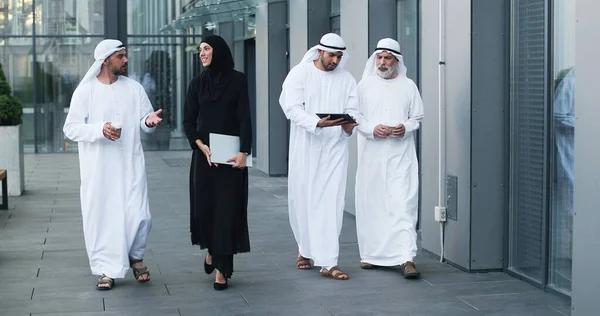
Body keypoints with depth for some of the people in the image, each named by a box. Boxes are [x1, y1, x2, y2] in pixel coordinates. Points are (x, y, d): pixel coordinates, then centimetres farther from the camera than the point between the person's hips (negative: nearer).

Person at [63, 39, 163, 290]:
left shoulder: (134, 88, 6)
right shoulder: (85, 91, -2)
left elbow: (143, 121, 11)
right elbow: (70, 128, -4)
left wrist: (149, 121, -13)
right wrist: (100, 129, -20)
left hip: (130, 165, 2)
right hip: (98, 168, -2)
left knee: (139, 216, -4)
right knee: (101, 216, 0)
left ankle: (135, 256, 24)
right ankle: (107, 269, 14)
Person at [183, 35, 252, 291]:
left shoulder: (237, 80, 0)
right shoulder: (197, 83, 8)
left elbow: (244, 118, -5)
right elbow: (188, 120, 4)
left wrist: (244, 151, -16)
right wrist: (202, 146, -12)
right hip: (204, 153, 2)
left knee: (228, 208, -5)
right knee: (204, 205, 3)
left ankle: (222, 268, -1)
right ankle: (211, 249, 32)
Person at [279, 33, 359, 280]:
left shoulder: (346, 79, 8)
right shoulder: (299, 74, -2)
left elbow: (352, 110, 5)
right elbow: (293, 108, -12)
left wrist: (349, 125, -19)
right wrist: (318, 122, -28)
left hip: (335, 148, 1)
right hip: (306, 147, -1)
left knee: (331, 203, -5)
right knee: (303, 200, 7)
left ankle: (328, 262, -7)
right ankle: (305, 249, 30)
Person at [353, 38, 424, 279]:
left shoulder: (408, 86, 6)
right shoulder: (364, 85, 7)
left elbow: (417, 117, 10)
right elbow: (355, 117, 6)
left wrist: (405, 128, -10)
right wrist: (372, 129, -12)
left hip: (400, 154, -1)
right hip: (371, 154, 1)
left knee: (403, 204, -10)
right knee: (371, 204, 6)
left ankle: (406, 258, -14)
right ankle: (371, 253, 21)